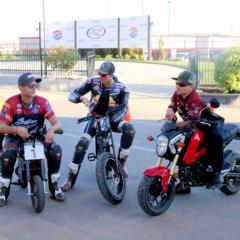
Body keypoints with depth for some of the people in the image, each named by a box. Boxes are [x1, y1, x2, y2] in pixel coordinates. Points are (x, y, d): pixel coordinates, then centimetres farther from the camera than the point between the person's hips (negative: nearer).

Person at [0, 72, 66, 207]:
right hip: (16, 136, -2)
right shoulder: (11, 103, -14)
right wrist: (16, 129, -39)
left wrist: (51, 129, -36)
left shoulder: (42, 102, -7)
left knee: (56, 150, -23)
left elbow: (56, 123, -11)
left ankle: (54, 187, -5)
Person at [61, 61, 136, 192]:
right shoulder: (93, 82, -14)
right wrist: (82, 98, -36)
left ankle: (121, 162, -9)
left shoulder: (121, 88, -15)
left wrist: (111, 119, -35)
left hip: (112, 118, 0)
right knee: (81, 145, -19)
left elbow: (124, 108, -18)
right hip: (95, 117, 0)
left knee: (130, 130, -29)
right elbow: (72, 95, -12)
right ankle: (70, 179, -7)